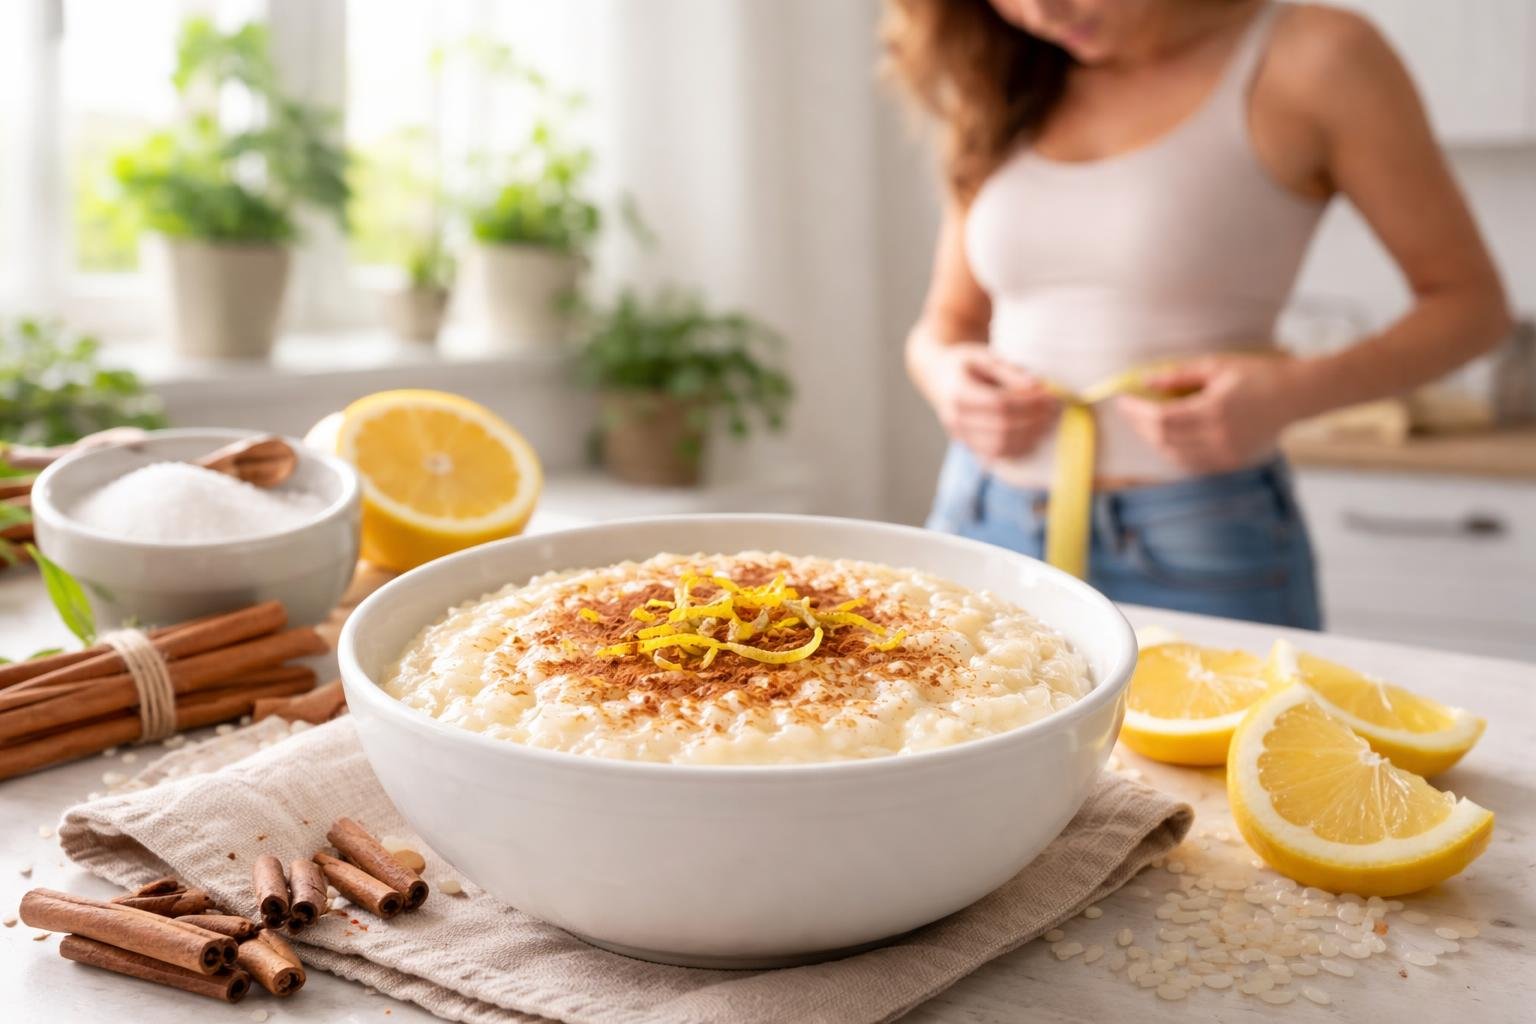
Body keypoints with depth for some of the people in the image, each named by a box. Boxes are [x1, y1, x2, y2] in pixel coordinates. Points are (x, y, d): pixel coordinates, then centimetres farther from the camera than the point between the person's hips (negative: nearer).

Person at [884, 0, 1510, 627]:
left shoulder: (1310, 58, -5)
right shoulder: (1004, 85, 8)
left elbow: (1470, 299, -1)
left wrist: (1295, 391, -17)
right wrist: (942, 372, -8)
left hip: (1198, 551, -4)